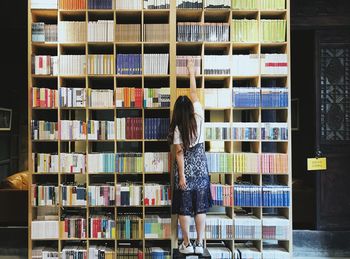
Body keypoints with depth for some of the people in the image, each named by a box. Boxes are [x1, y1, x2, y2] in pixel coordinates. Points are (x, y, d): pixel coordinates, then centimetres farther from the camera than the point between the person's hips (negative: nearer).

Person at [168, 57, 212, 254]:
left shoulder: (178, 128, -11)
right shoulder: (199, 116, -5)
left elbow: (180, 153, -13)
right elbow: (194, 94, 8)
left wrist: (181, 175, -10)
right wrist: (191, 72, 18)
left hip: (185, 168, -3)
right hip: (200, 167, 3)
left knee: (184, 207, 7)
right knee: (200, 207, 8)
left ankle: (187, 244, 16)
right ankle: (199, 244, 15)